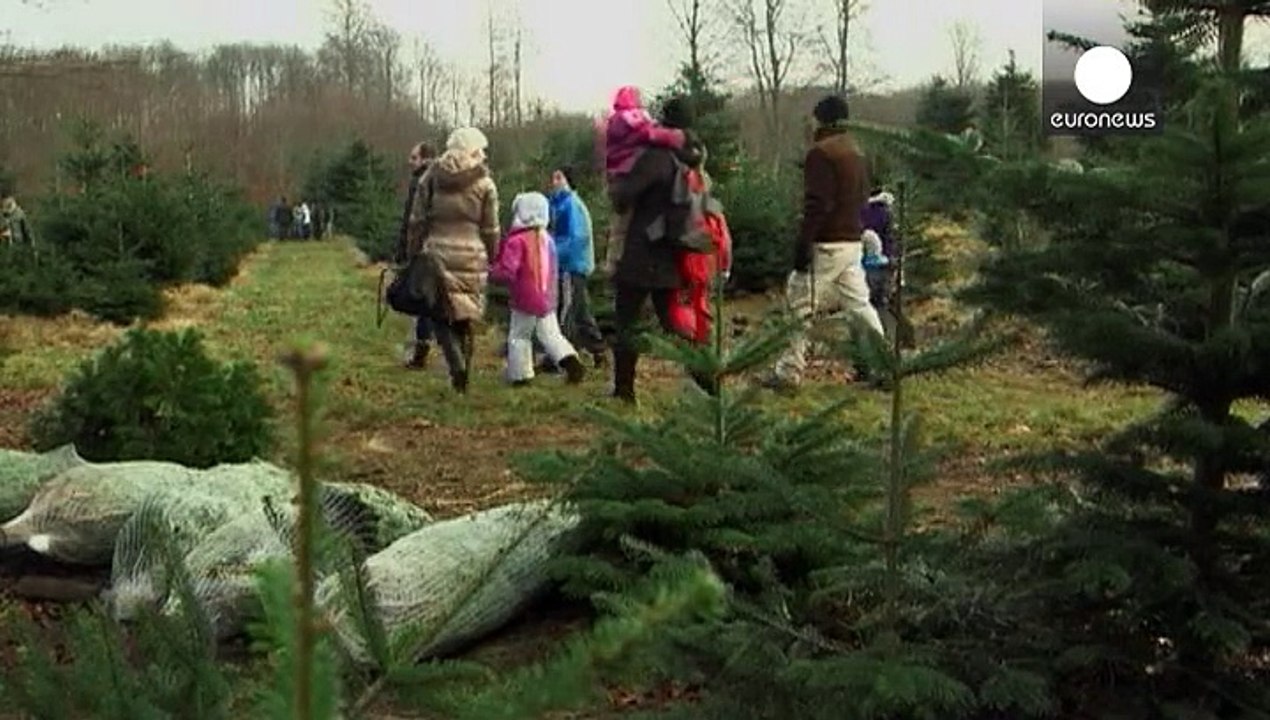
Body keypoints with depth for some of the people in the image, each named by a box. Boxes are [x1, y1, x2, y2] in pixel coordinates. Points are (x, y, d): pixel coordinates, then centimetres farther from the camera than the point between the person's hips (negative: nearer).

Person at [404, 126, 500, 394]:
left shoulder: (431, 177, 2)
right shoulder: (484, 183, 0)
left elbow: (417, 221, 3)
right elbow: (490, 230, 3)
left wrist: (412, 255, 10)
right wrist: (490, 260, 15)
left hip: (437, 256, 0)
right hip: (472, 258, 0)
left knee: (440, 314, 7)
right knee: (466, 319, 12)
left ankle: (456, 364, -14)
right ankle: (463, 373, 16)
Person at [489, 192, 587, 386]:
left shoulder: (516, 241, -14)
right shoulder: (547, 239, 10)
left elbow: (507, 272, -20)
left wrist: (491, 273, -3)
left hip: (525, 300, -6)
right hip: (547, 299, 6)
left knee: (519, 336, 6)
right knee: (551, 334, 9)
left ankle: (521, 374, 6)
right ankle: (571, 360, -8)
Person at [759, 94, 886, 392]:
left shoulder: (821, 152, -13)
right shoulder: (855, 151, 14)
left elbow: (817, 205, -19)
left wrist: (802, 244, -18)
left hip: (827, 244, -8)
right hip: (853, 242, 8)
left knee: (799, 306, -3)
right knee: (858, 303, 13)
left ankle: (788, 373, -3)